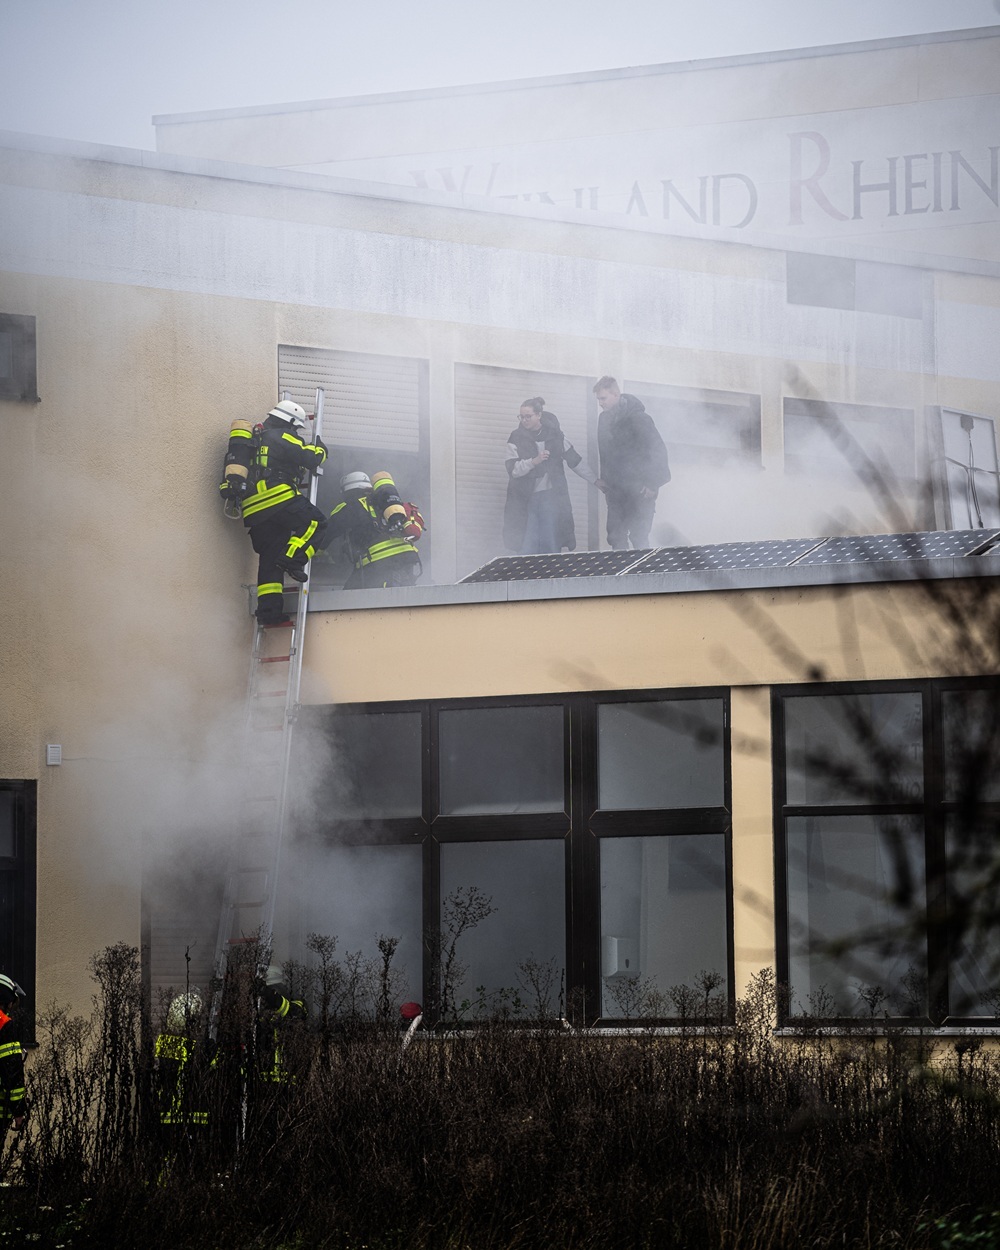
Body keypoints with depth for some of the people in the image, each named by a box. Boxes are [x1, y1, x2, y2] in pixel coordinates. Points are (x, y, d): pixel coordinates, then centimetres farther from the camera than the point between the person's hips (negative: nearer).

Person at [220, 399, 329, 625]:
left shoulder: (255, 439, 28)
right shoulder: (283, 437, 2)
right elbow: (309, 459, -2)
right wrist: (319, 449, 17)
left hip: (253, 511, 8)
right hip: (280, 499, -8)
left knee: (269, 558, 7)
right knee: (316, 523, 0)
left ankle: (269, 611, -2)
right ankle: (292, 559, -19)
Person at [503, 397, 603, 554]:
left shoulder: (555, 435, 2)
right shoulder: (516, 438, 0)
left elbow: (575, 459, 10)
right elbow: (512, 469, -9)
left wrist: (595, 481, 13)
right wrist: (533, 461, -25)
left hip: (551, 498, 1)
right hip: (525, 500, -1)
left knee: (552, 547, 2)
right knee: (527, 548, -3)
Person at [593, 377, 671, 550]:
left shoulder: (637, 417, -13)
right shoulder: (604, 418, 8)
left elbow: (658, 450, -15)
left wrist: (651, 484, -17)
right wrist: (604, 480, 12)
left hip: (639, 489, -7)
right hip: (616, 489, 7)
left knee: (638, 536, -10)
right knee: (615, 536, 4)